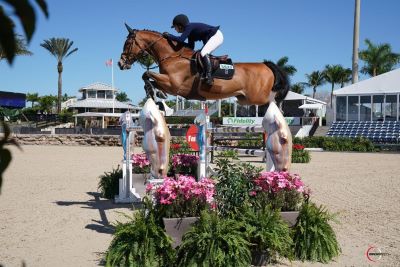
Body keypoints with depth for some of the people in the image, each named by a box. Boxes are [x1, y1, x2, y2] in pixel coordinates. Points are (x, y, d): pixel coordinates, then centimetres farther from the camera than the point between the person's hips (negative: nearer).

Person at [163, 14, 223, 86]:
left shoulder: (189, 27, -15)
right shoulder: (191, 32, 12)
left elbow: (181, 39, -27)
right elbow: (191, 46, 16)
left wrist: (169, 36, -14)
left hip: (216, 36, -11)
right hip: (211, 37, 11)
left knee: (203, 53, -24)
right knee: (203, 54, 15)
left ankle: (208, 76, -25)